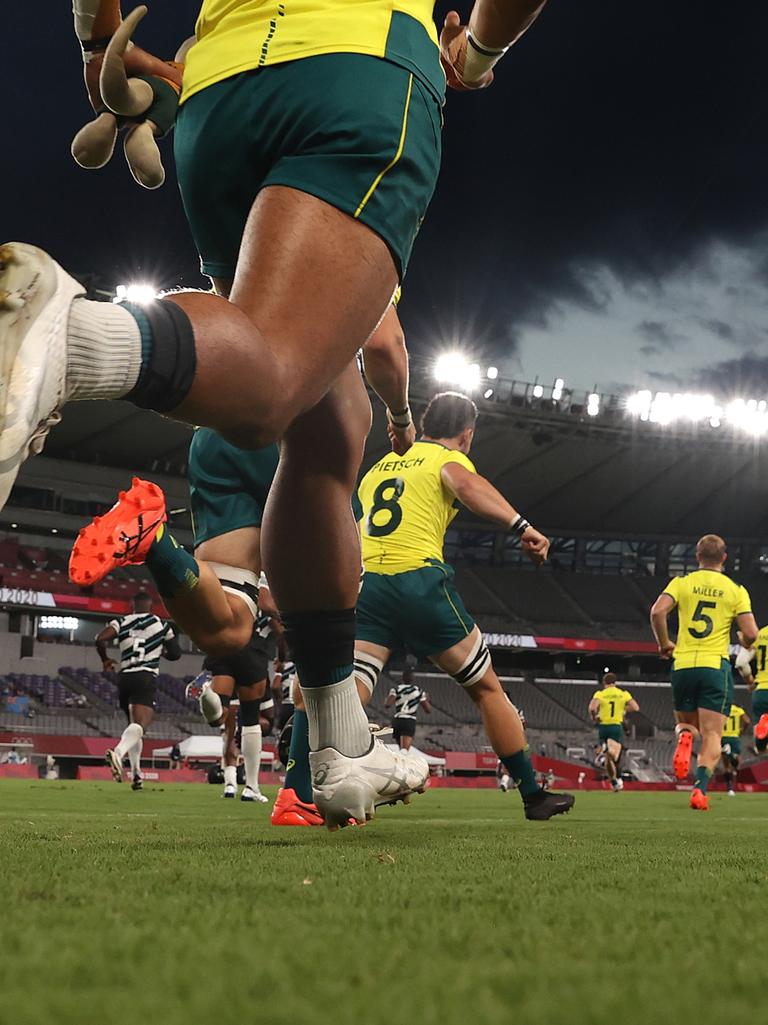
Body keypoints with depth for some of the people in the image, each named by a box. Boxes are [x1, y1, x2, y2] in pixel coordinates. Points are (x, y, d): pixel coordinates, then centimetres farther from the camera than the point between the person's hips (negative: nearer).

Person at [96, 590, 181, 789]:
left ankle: (136, 773, 16)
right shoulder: (161, 625, 9)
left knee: (134, 723, 22)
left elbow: (100, 639, -6)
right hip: (146, 678, -4)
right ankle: (118, 753, -49)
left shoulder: (122, 622, 10)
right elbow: (176, 654, 15)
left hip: (124, 677, 4)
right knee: (140, 724, -20)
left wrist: (105, 659, 12)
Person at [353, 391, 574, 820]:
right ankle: (534, 795, 17)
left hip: (365, 581, 4)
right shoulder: (449, 458, 8)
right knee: (487, 689, 11)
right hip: (419, 581, -4)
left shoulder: (381, 465, 28)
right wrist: (520, 525, -24)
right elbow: (464, 483, -15)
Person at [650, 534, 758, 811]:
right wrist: (742, 646, 19)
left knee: (686, 723, 21)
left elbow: (657, 611, -11)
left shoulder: (682, 583, 4)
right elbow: (750, 634, -5)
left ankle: (684, 737, -16)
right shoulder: (736, 590, 3)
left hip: (683, 664, 2)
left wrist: (664, 643, 5)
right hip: (716, 665, -1)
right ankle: (700, 788, -20)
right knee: (712, 735, 0)